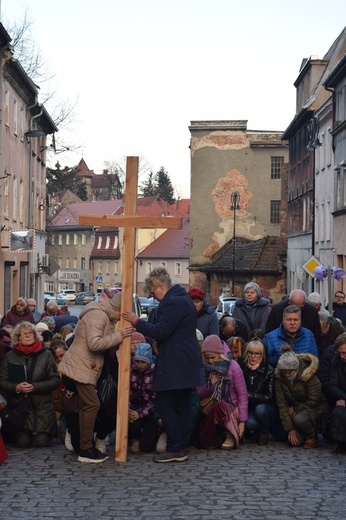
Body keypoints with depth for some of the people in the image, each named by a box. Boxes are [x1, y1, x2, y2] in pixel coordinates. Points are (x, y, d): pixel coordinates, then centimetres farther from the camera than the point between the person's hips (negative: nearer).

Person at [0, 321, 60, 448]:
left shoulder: (46, 355, -2)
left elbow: (55, 380, -4)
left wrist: (35, 387, -17)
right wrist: (16, 387, -17)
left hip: (42, 406, -1)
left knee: (41, 441, -10)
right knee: (23, 442, -10)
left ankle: (50, 429, 25)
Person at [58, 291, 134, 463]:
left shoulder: (105, 317, 15)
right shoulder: (97, 315, -19)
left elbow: (106, 343, 13)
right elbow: (94, 343, -30)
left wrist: (123, 336, -3)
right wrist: (118, 335, -25)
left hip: (85, 368, 11)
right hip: (79, 368, -11)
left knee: (88, 406, 13)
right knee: (92, 405, -12)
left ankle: (87, 446, 20)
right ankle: (85, 450, -8)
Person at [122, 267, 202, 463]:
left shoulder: (173, 302, -17)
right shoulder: (183, 299, 16)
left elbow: (161, 331, -22)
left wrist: (137, 321, -13)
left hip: (175, 365, -11)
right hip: (187, 364, 11)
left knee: (165, 405, -5)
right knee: (183, 405, 11)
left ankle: (175, 449, -3)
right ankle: (183, 447, 15)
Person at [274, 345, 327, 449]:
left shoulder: (308, 375, -24)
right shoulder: (279, 377, -14)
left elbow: (313, 401, -18)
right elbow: (282, 404, -13)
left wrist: (294, 408, -16)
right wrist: (290, 429, -17)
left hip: (316, 408, -4)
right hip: (295, 410, 4)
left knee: (299, 418, -35)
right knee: (294, 441, -15)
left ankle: (312, 436, -5)